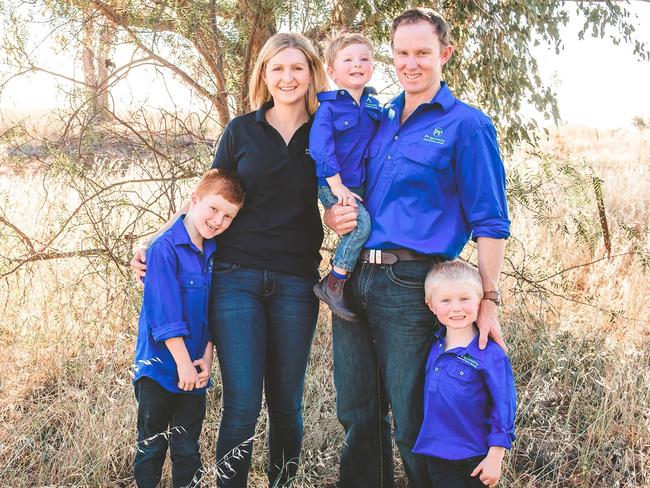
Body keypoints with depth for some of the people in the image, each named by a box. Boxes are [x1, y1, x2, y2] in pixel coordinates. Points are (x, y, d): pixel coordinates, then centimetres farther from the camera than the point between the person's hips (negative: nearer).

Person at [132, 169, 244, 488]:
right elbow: (164, 313, -19)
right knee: (151, 446, 8)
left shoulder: (213, 253, 5)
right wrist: (183, 363, -17)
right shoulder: (165, 248, -16)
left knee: (187, 449, 14)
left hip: (195, 370, 6)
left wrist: (207, 357, -1)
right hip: (160, 366, -5)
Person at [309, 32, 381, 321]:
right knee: (361, 222, -24)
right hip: (333, 186, -7)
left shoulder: (374, 105, 11)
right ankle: (333, 284, -15)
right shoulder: (328, 107, -8)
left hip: (362, 186, 7)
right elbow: (320, 148, -15)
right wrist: (337, 186, -20)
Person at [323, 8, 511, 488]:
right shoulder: (375, 120, 14)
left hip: (410, 286, -6)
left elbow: (490, 222, -6)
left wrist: (488, 301, -11)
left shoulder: (467, 125, -3)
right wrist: (334, 216, 1)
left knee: (413, 423, 4)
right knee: (357, 413, 14)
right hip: (353, 281, 6)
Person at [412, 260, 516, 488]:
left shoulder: (490, 355, -15)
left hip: (475, 460, -4)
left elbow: (503, 407, -11)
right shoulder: (435, 346, 2)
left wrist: (495, 457, -11)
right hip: (437, 458, 5)